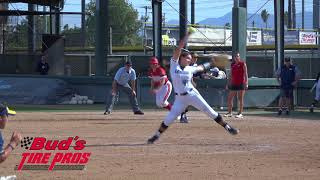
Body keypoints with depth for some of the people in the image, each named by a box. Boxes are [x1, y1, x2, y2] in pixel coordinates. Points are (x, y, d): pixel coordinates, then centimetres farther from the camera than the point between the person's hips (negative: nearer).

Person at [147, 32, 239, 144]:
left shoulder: (190, 69, 3)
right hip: (180, 98, -2)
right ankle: (157, 135, 12)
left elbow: (200, 68, 26)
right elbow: (179, 49, -13)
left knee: (209, 111, -1)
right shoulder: (174, 64, -5)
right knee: (169, 119, -5)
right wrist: (187, 36, -16)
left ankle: (227, 127, 5)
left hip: (192, 94, 2)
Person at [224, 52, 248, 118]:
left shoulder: (243, 64, -2)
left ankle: (240, 113, 1)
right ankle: (229, 112, 13)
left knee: (240, 99, -3)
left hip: (241, 83, -6)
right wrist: (228, 84, 16)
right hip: (233, 84, 6)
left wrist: (246, 83, -16)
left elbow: (245, 74, -7)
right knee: (229, 98, 5)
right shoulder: (232, 65, 13)